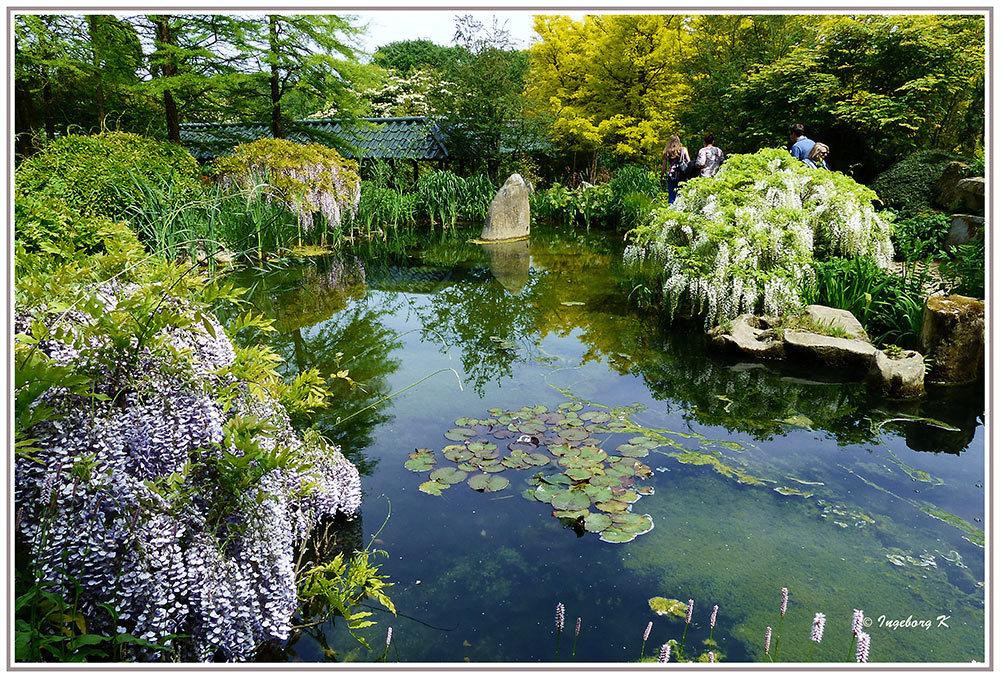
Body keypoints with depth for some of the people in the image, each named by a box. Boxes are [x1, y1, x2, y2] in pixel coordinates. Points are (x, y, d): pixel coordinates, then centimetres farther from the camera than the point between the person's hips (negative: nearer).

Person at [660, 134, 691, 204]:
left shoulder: (666, 152, 3)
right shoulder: (683, 149, 3)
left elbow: (664, 166, 6)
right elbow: (689, 162, 2)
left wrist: (661, 176, 16)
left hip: (671, 175, 0)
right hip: (682, 176, 0)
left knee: (671, 195, 5)